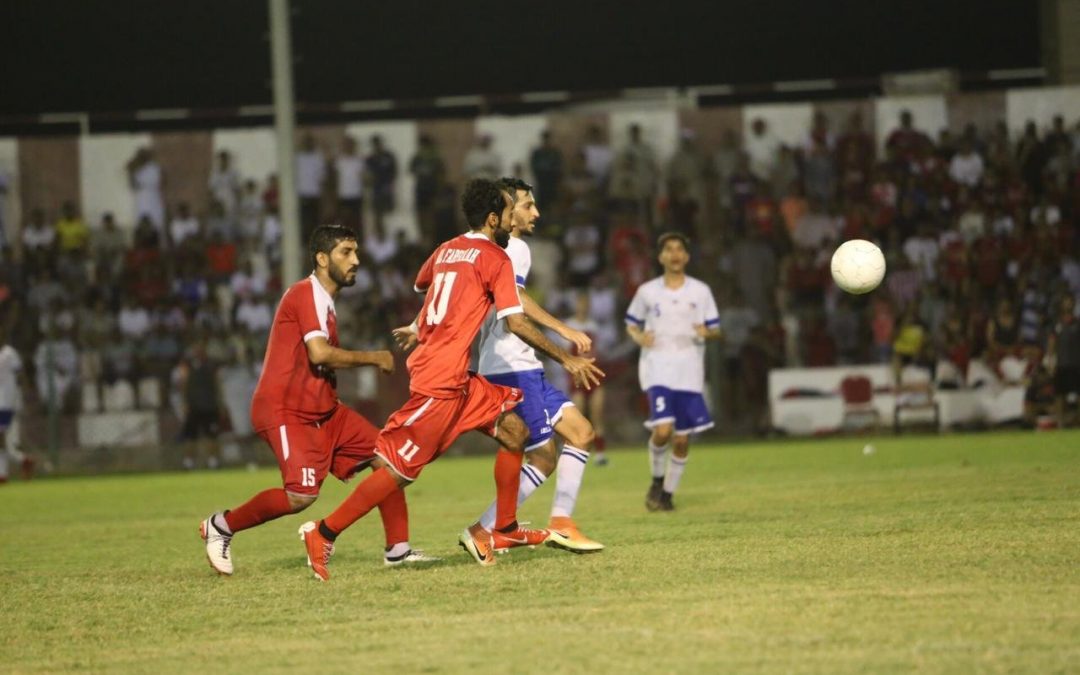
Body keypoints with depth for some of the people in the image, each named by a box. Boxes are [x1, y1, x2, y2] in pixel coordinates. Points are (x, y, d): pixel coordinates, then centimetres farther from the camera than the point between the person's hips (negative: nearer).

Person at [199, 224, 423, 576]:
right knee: (302, 495, -22)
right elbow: (319, 353, -25)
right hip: (285, 411, -10)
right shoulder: (305, 294, -13)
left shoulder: (323, 300, 18)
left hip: (322, 409, 10)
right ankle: (221, 526, -2)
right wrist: (373, 358, -14)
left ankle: (398, 549, 7)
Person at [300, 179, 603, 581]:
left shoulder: (447, 250, 15)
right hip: (441, 380, -9)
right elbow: (516, 322, -13)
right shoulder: (494, 258, -8)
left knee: (514, 430, 14)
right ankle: (324, 534, -7)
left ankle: (506, 529, 18)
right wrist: (566, 360, -7)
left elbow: (422, 284, 36)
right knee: (400, 468, -9)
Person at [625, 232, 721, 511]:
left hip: (689, 373, 2)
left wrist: (707, 333, -15)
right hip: (658, 370, -2)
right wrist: (639, 337, -8)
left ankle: (668, 492, 20)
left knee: (682, 439, 2)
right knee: (662, 430, -20)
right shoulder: (648, 292, 5)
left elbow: (716, 330, 9)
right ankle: (657, 480, 6)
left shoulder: (700, 291, 6)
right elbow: (631, 323, 15)